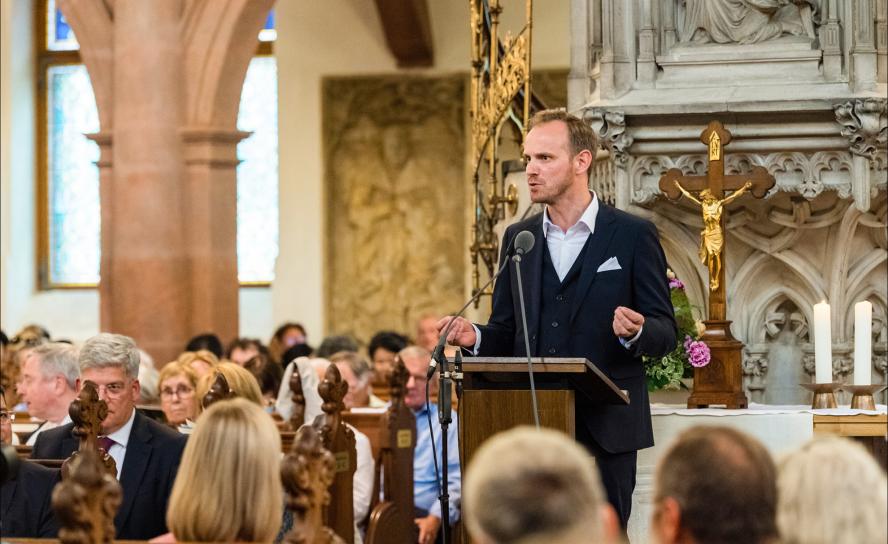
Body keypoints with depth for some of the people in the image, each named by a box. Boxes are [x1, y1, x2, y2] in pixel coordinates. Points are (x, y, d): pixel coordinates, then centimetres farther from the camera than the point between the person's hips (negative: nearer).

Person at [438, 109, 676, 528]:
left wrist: (637, 332, -23)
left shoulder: (633, 235, 0)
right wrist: (475, 336, -8)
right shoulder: (518, 238, 12)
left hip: (604, 428, -4)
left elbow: (665, 333, -1)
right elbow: (506, 333, 14)